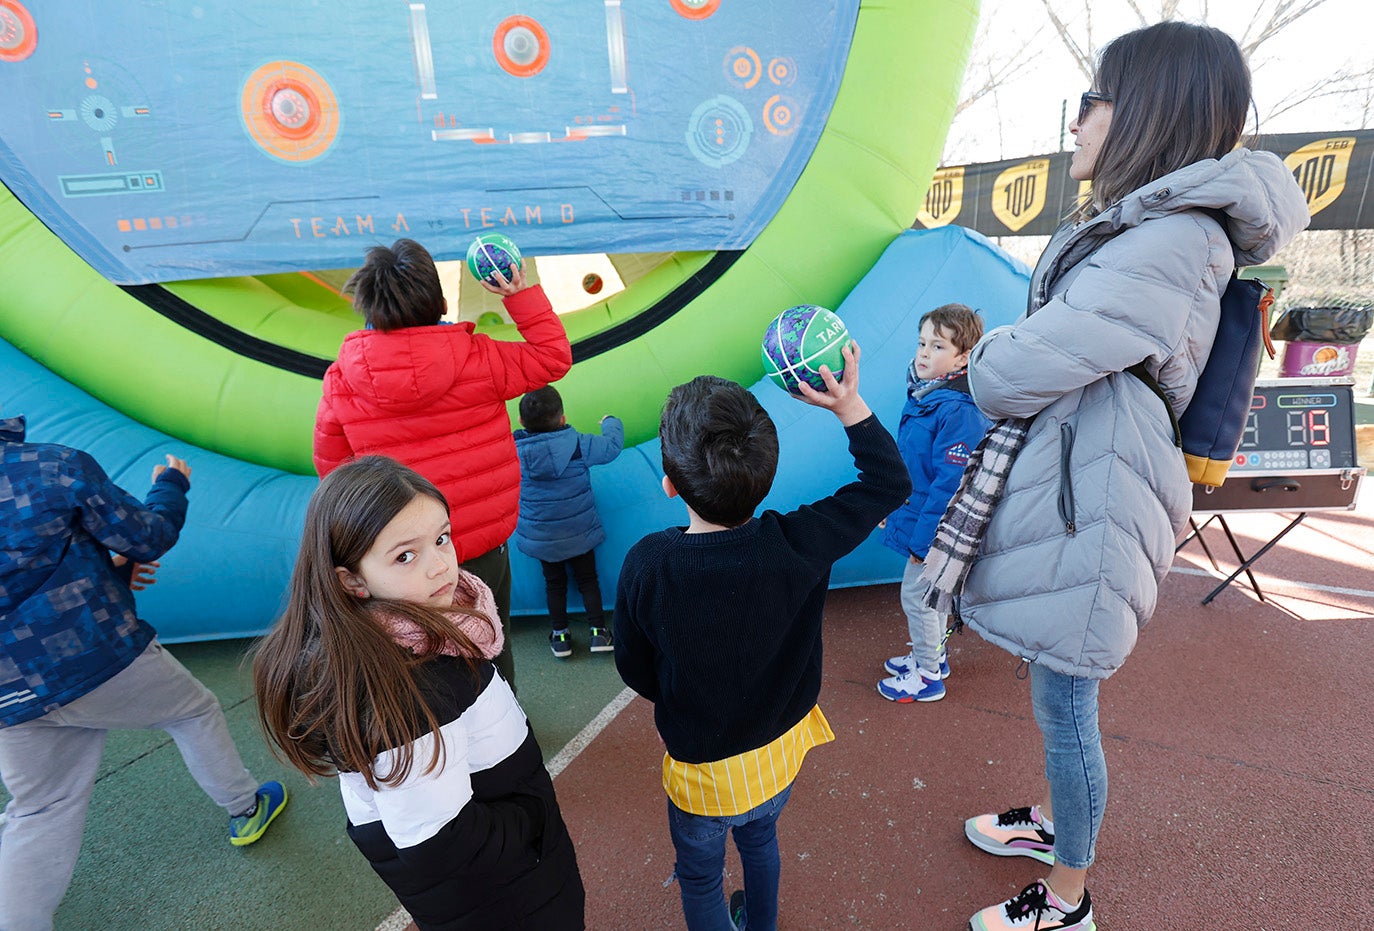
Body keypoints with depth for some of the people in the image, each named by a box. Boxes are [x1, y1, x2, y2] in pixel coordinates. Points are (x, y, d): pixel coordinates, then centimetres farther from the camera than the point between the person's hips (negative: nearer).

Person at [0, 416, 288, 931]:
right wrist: (171, 484, 11)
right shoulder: (56, 465, -15)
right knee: (193, 710, 22)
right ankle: (245, 809, 39)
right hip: (99, 655, -4)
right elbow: (148, 536, -8)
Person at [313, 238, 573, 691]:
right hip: (484, 548, 0)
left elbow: (331, 466, 4)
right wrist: (522, 296, 2)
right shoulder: (479, 358, -15)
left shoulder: (340, 381, -10)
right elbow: (554, 357, 0)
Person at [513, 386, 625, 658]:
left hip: (539, 538, 2)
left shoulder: (513, 450, -15)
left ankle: (559, 635, 26)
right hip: (579, 533, -1)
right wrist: (610, 421, 16)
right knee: (588, 579, 17)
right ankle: (598, 631, 18)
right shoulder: (579, 444, -19)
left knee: (554, 583, 20)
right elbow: (613, 445, -5)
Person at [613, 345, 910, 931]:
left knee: (700, 877, 26)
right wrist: (849, 406, -16)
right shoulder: (800, 544, -28)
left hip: (702, 770, -3)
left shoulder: (646, 566, -30)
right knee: (760, 839, 34)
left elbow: (634, 669, -13)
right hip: (780, 752, 4)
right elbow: (889, 482, -13)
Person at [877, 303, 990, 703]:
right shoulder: (921, 394, 3)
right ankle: (931, 655, 42)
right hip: (917, 518, 9)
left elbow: (950, 483, -26)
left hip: (936, 530, -9)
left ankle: (928, 676, 24)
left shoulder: (958, 412, -26)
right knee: (929, 593, 23)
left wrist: (924, 539, -22)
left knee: (916, 595, 4)